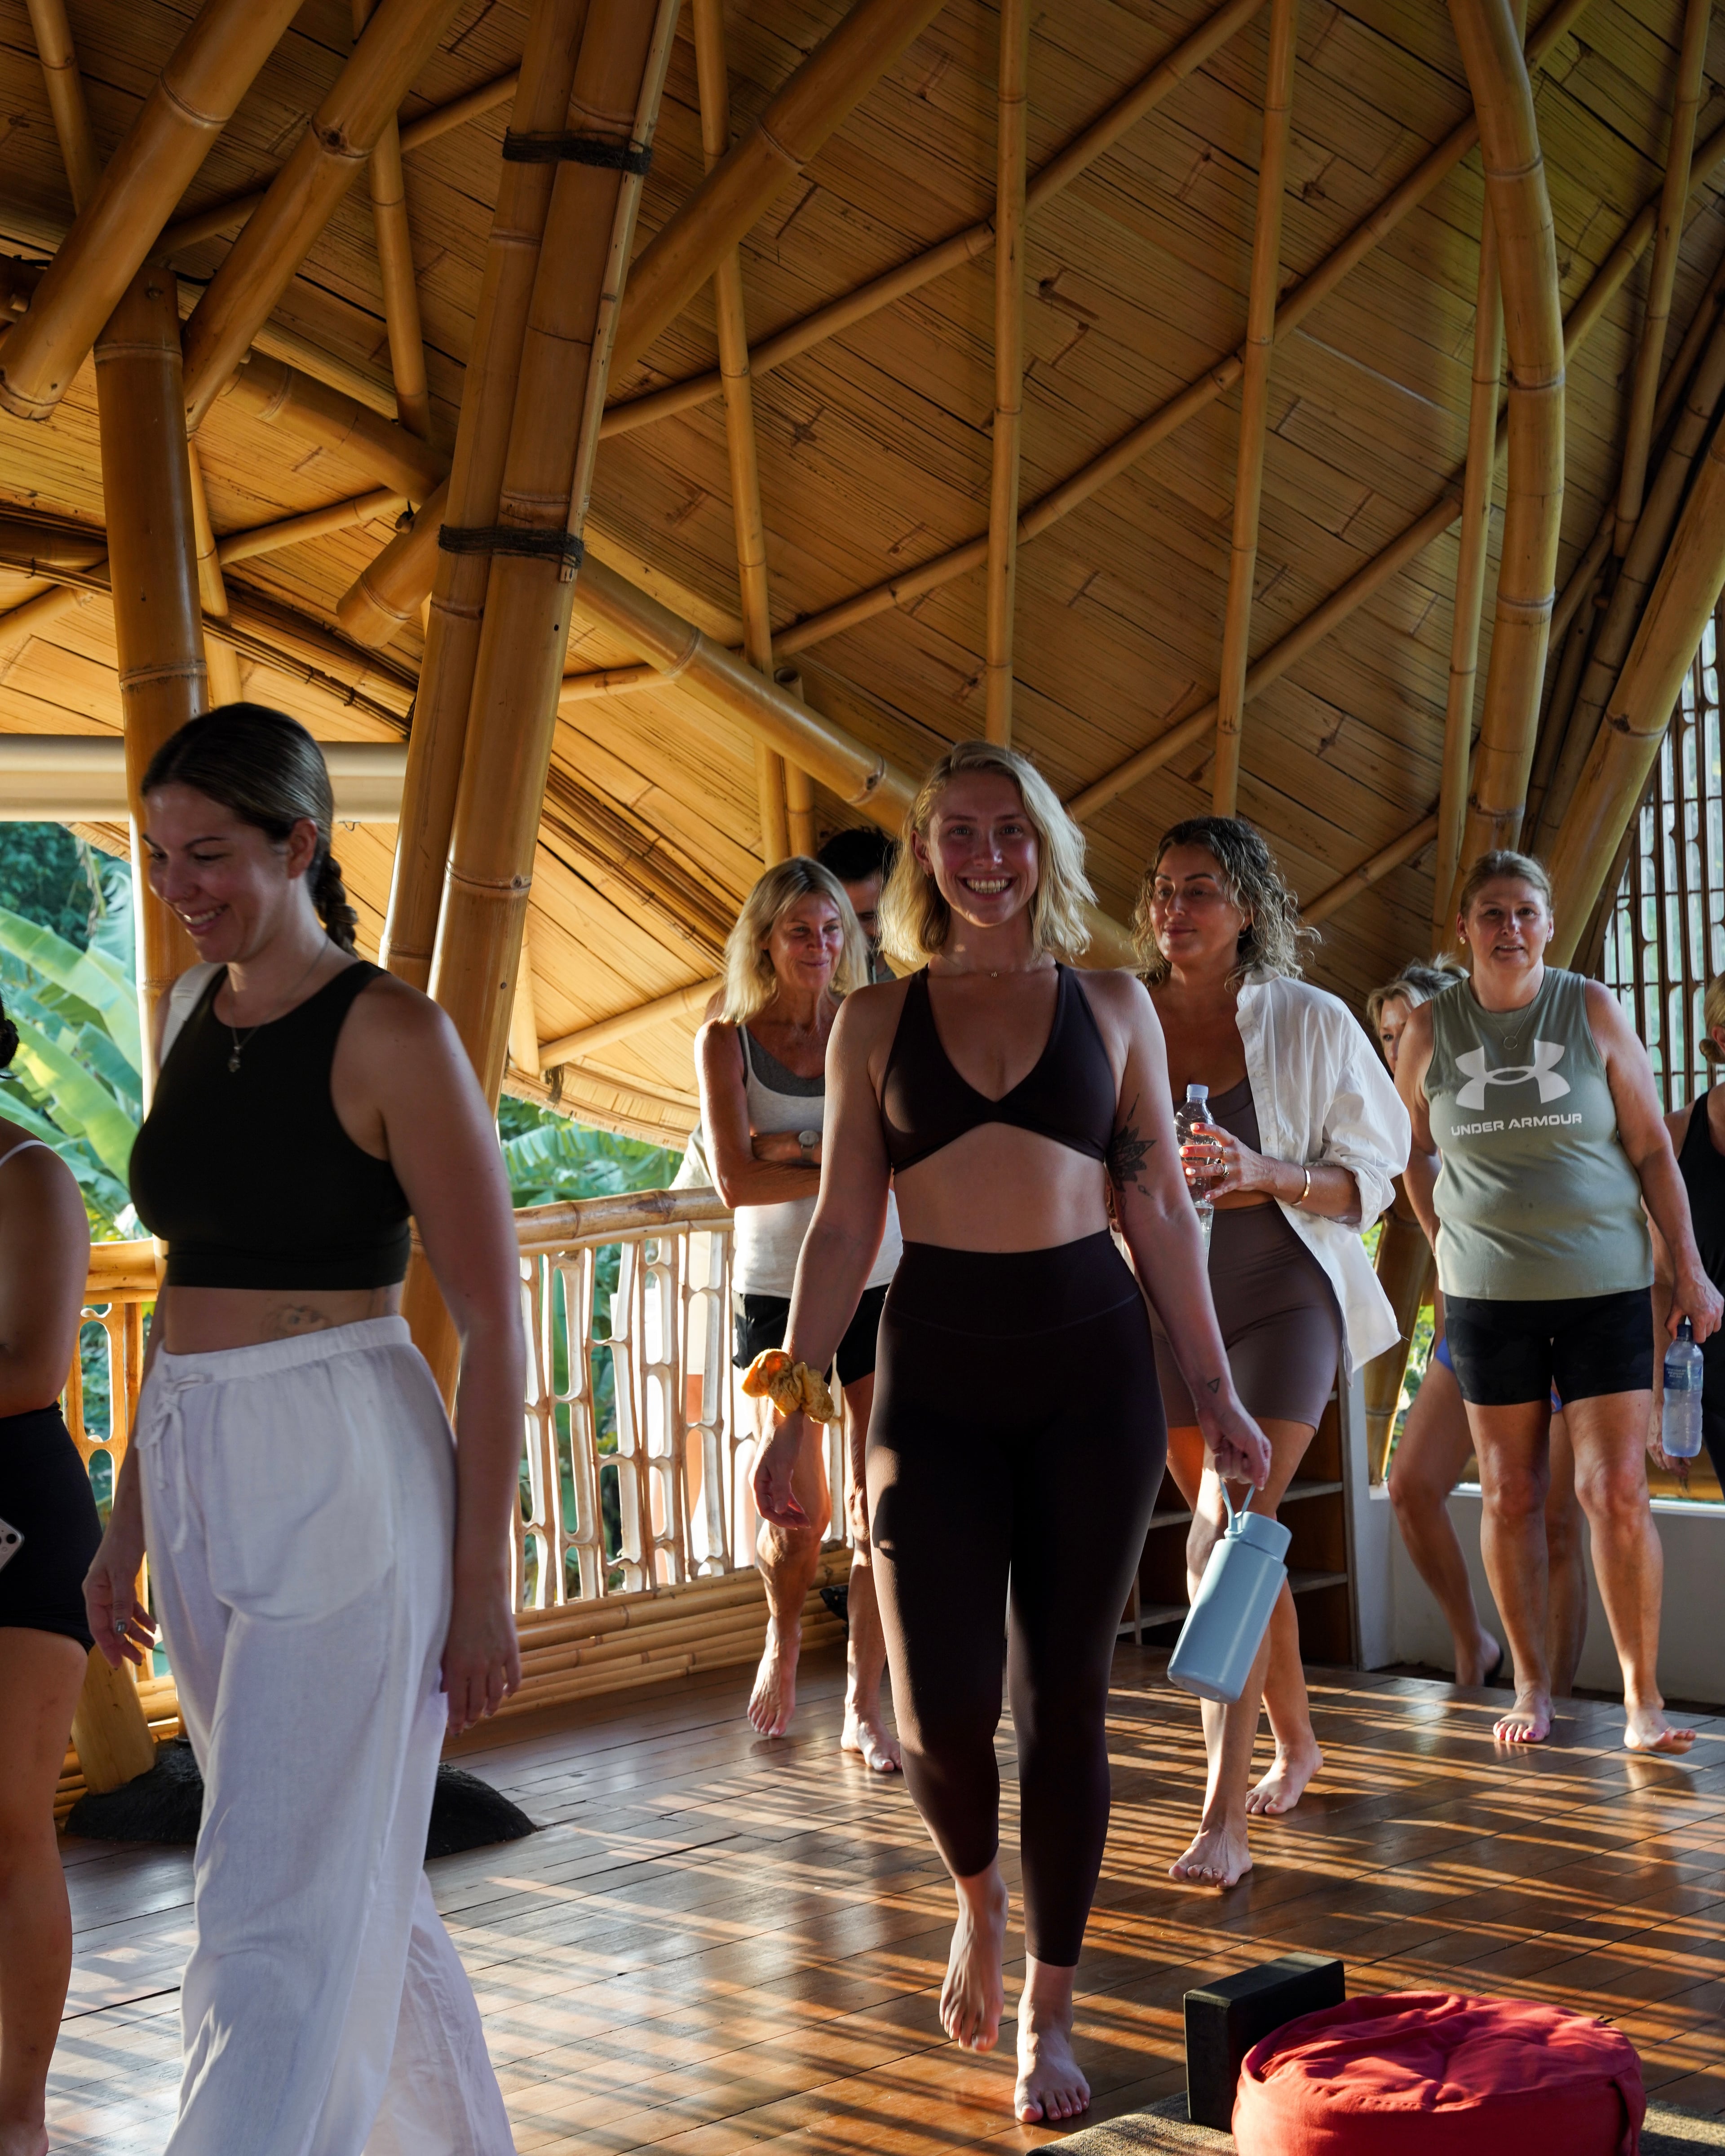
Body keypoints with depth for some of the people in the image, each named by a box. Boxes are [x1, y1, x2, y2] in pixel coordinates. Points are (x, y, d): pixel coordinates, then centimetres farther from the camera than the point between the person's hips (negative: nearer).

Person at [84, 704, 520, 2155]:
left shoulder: (390, 1036, -11)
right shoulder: (190, 1018, 10)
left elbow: (493, 1321, -10)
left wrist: (484, 1582, -11)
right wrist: (130, 1524, 16)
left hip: (344, 1486, -7)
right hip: (198, 1482, 8)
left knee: (280, 1921, -5)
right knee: (359, 1882, 18)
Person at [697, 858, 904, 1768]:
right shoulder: (727, 1040, -1)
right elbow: (737, 1181, -11)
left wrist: (793, 1147, -17)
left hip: (876, 1286, 1)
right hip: (777, 1292, -1)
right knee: (798, 1518, 1)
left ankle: (863, 1708, 7)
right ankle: (783, 1635, 33)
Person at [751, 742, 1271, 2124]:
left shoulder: (1111, 1006, 7)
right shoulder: (877, 1023, 6)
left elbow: (1161, 1208, 9)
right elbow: (844, 1229, 6)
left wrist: (1214, 1391, 7)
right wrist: (795, 1408, 2)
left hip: (1092, 1366, 0)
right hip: (937, 1375, 0)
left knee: (1065, 1700, 4)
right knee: (942, 1708, -8)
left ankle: (1050, 2010, 19)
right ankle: (978, 1893, 27)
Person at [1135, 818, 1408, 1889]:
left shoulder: (1310, 1023, -6)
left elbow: (1368, 1177, -3)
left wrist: (1264, 1173, -21)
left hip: (1284, 1296, -4)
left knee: (1225, 1537, -18)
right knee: (1235, 1536, 16)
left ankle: (1224, 1813, -17)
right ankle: (1296, 1741, 38)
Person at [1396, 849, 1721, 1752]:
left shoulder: (1592, 1010, -1)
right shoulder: (1430, 1029, 2)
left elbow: (1652, 1147, 2)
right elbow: (1416, 1152, 17)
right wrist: (1447, 1243, 8)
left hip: (1604, 1286, -1)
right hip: (1487, 1294, 2)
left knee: (1616, 1491, -7)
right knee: (1509, 1495, 6)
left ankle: (1643, 1698, 2)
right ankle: (1531, 1685, 18)